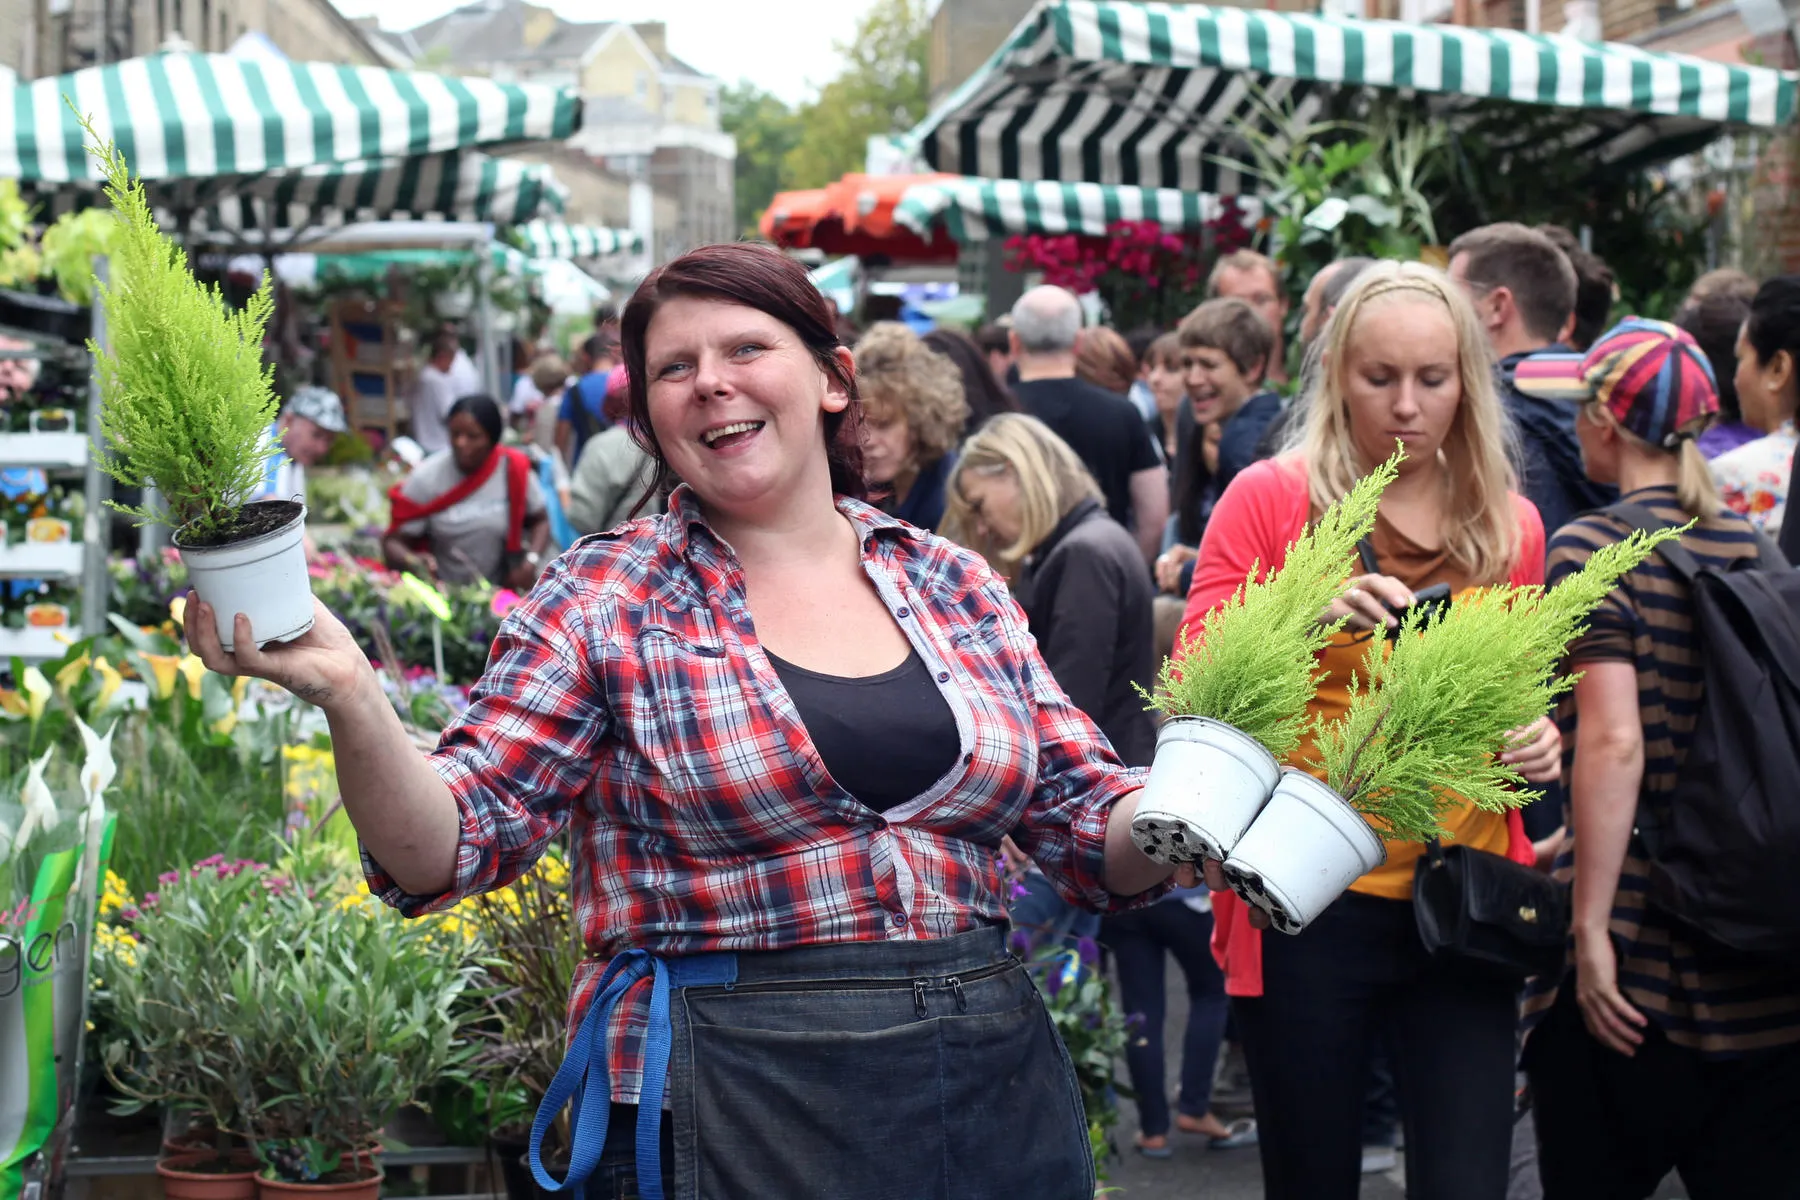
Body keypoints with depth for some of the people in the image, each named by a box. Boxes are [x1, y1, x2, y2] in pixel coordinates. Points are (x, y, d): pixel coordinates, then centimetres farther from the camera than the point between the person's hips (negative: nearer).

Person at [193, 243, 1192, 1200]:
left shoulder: (952, 586, 7)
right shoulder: (604, 602, -2)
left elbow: (1091, 832, 9)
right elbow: (448, 849, -10)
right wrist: (348, 696, -27)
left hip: (993, 1090, 4)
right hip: (727, 1120, -4)